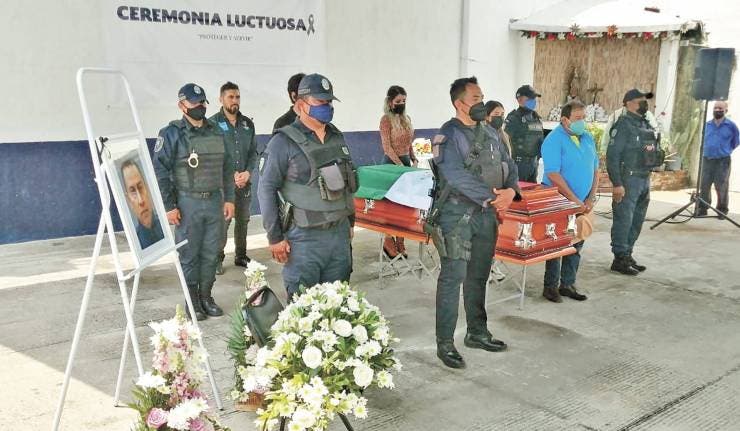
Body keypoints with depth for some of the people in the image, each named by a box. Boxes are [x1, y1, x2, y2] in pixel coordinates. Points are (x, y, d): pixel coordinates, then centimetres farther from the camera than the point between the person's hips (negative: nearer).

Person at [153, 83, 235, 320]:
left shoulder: (216, 132, 10)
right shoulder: (172, 134, -5)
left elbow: (227, 168, 14)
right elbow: (160, 171, -8)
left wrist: (229, 198, 9)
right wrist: (169, 207, -10)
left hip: (214, 201, 4)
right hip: (188, 204, -4)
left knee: (211, 253, 10)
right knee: (189, 254, 3)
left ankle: (206, 296, 23)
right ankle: (192, 301, 16)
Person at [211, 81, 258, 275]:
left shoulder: (247, 123, 9)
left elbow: (253, 151, 10)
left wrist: (248, 172, -7)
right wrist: (231, 175, -13)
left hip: (245, 181, 5)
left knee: (243, 220, 12)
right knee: (222, 221, -5)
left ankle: (241, 256, 25)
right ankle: (218, 259, 7)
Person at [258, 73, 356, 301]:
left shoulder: (336, 137, 10)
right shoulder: (284, 142, -9)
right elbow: (266, 189, -10)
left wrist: (350, 222, 20)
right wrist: (275, 238, -11)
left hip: (340, 233, 6)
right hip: (305, 238, -6)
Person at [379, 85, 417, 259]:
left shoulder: (406, 119, 14)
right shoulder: (386, 120, -7)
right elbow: (387, 147, -14)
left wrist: (413, 160, 6)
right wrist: (400, 165, -19)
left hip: (406, 161, 7)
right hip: (392, 162, -7)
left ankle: (399, 241, 11)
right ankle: (389, 241, 3)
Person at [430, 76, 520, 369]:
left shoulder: (488, 133, 13)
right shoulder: (449, 135, -11)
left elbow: (508, 165, 13)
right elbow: (457, 176, -23)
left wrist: (510, 191, -9)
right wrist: (492, 197, -23)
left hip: (486, 214, 7)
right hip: (457, 215, -7)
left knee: (478, 277, 16)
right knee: (453, 277, -5)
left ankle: (477, 333, 29)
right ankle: (445, 343, 3)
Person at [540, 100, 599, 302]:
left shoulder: (587, 138, 10)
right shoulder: (554, 140, -13)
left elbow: (595, 169, 13)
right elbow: (553, 175, -20)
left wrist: (590, 199, 1)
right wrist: (574, 200, -18)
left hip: (582, 204, 7)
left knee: (576, 245, 11)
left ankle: (567, 284, 23)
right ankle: (551, 287, 11)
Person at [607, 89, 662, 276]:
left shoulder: (646, 125, 13)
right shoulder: (623, 125, -11)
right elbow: (612, 156, -16)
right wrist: (617, 184, -20)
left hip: (644, 179, 8)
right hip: (628, 181, -8)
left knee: (637, 221, 14)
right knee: (623, 220, -4)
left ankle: (627, 255, 24)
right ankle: (620, 259, 4)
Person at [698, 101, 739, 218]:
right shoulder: (707, 125, 8)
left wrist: (726, 151, 12)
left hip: (723, 161, -3)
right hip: (707, 159, 3)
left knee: (721, 187, -1)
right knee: (704, 185, 4)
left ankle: (722, 210, 10)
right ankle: (702, 208, 12)